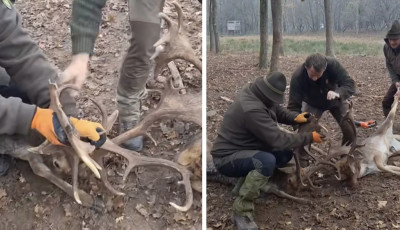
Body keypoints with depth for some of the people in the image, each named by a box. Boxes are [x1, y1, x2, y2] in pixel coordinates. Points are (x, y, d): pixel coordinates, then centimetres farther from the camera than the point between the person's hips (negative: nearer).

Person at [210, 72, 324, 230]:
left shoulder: (255, 93, -3)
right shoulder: (252, 109, -32)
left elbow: (277, 110, 14)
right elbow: (279, 140, -29)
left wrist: (295, 117, -5)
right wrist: (309, 137, -18)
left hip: (245, 148, 10)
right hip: (227, 158, -10)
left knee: (286, 153, 2)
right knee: (267, 162, -35)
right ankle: (241, 211, -20)